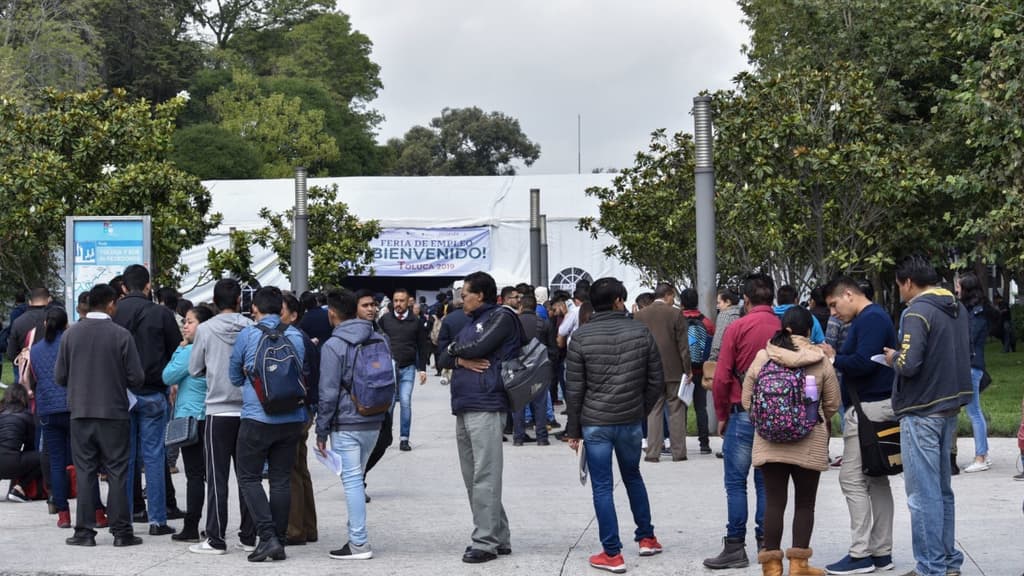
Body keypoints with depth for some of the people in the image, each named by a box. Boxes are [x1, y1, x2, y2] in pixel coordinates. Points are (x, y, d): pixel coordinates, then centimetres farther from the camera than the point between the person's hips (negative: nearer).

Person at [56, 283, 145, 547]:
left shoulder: (70, 334, -1)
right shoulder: (121, 335, -9)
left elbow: (59, 377, 3)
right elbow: (136, 379, -9)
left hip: (80, 414, 3)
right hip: (114, 414, -2)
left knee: (85, 472, 8)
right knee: (117, 473, 4)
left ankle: (84, 531, 8)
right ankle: (121, 531, 5)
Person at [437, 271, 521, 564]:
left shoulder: (501, 317, -2)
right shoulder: (471, 322, 23)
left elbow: (479, 347, -14)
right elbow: (444, 358, 18)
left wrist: (455, 349, 6)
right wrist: (461, 360, -4)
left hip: (486, 407, -9)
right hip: (464, 409, 9)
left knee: (485, 478, -10)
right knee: (473, 479, 9)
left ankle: (485, 542, -10)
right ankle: (499, 537, 15)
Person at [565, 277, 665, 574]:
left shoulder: (581, 337, -8)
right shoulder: (641, 332, -2)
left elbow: (574, 389, -6)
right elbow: (656, 379, 2)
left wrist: (573, 430, 1)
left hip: (594, 423, -3)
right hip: (631, 421, 3)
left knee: (602, 487, 2)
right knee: (633, 477, 23)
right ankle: (647, 538, 31)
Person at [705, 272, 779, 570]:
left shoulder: (737, 328, -8)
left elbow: (722, 378, -8)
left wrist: (722, 415, 5)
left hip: (743, 414, -3)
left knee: (736, 482, 2)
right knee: (766, 482, 10)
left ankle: (735, 546, 0)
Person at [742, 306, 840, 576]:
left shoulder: (762, 357, 0)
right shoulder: (820, 360, -3)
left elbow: (747, 400, 4)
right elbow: (832, 404, 3)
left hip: (770, 442, 1)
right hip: (810, 443, -1)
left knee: (774, 501, 6)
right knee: (805, 503, 8)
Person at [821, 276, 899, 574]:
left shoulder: (871, 319, -13)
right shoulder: (868, 318, 19)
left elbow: (863, 362, -24)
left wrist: (834, 359, -11)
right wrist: (836, 355, 3)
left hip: (869, 408, -11)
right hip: (872, 407, 11)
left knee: (852, 478, -8)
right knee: (876, 479, 11)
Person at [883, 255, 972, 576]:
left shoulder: (917, 312, -16)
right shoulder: (957, 309, 11)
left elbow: (908, 365, -24)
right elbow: (964, 355, 20)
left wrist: (893, 358, -4)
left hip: (921, 412, -9)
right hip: (949, 407, 9)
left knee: (923, 494, -4)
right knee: (941, 489, 16)